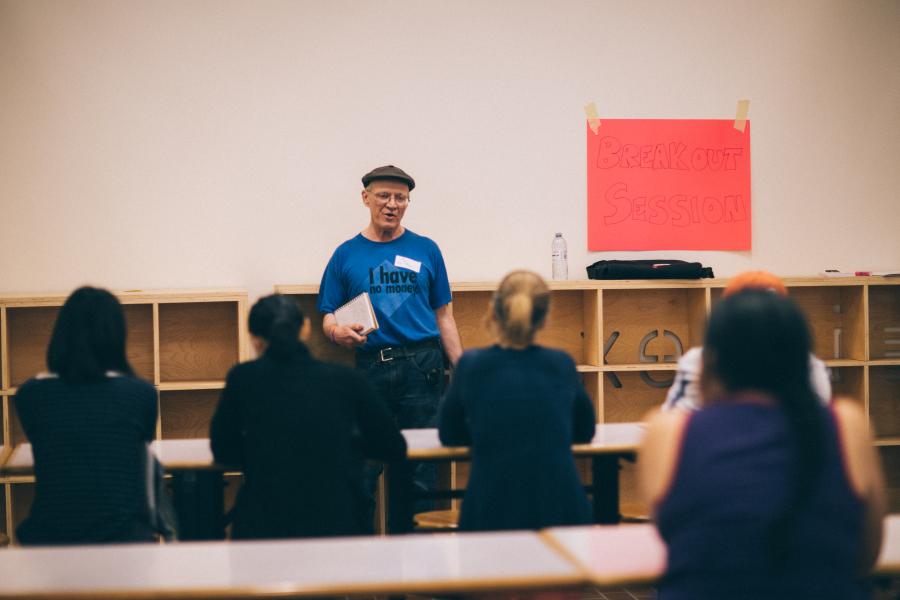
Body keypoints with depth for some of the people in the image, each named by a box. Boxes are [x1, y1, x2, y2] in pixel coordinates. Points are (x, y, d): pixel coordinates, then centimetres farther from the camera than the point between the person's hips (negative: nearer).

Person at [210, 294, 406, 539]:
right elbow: (395, 448, 14)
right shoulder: (346, 379, 4)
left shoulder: (243, 378, 3)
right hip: (339, 524, 1)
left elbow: (223, 451, 15)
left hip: (262, 528, -1)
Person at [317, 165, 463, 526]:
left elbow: (443, 316, 11)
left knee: (420, 469, 2)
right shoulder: (347, 255, 9)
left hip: (422, 367, 0)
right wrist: (337, 331, -14)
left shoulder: (426, 250, 10)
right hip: (371, 368, 0)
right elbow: (328, 317, 9)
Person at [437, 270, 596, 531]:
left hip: (492, 516, -1)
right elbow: (584, 431, 23)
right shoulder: (562, 364, 7)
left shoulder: (472, 364, 3)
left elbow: (449, 434, 17)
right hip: (562, 513, 1)